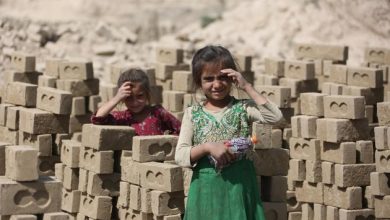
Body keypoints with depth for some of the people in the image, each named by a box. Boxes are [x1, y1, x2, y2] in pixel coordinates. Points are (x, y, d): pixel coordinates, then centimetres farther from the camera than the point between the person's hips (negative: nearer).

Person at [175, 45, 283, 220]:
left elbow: (275, 117, -16)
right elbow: (179, 156, -2)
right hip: (206, 190, 1)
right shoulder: (192, 114, 4)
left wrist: (247, 87, -12)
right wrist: (208, 147, -20)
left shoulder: (243, 108, 1)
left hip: (239, 187, -1)